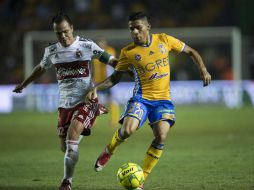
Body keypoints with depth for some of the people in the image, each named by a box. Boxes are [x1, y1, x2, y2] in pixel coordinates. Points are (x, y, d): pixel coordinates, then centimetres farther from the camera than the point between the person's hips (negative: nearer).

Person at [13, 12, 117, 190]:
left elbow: (111, 60, -3)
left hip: (86, 101, -5)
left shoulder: (87, 46, -7)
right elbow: (41, 68, 25)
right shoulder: (51, 50, 6)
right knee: (65, 147, 5)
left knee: (71, 140, -23)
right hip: (65, 103, 5)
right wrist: (23, 85, 36)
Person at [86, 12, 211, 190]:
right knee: (127, 130, -26)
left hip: (163, 99, 1)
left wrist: (203, 70, -2)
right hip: (141, 97, -1)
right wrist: (96, 88, -7)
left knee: (161, 136, -19)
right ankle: (108, 152, 9)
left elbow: (190, 51, 12)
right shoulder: (128, 52, -3)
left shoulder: (164, 40, 0)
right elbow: (116, 77, 8)